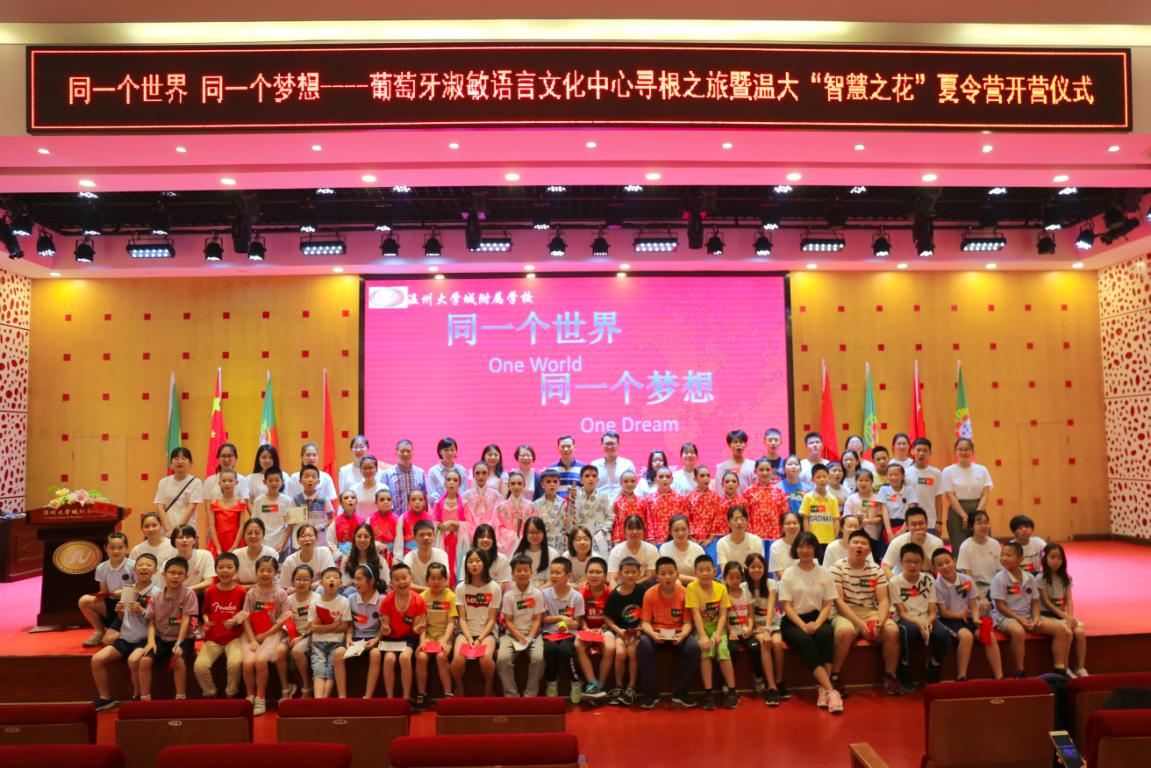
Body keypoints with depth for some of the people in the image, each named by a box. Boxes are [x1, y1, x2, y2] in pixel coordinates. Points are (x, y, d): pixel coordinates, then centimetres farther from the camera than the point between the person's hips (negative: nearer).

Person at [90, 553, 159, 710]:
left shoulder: (156, 592, -8)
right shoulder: (127, 591, 9)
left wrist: (141, 611, -22)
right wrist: (119, 612, -1)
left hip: (144, 639, -6)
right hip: (125, 638, 6)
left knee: (133, 660, -32)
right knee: (97, 659, -11)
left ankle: (137, 698, -8)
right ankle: (105, 698, 4)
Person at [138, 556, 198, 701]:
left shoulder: (189, 594, -10)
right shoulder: (156, 597, 3)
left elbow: (186, 620, -15)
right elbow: (151, 622, 4)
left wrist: (178, 643, -22)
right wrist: (151, 640, -14)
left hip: (183, 638, -4)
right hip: (161, 637, 4)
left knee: (179, 660, -31)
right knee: (145, 660, -20)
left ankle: (181, 698, -17)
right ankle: (144, 699, -8)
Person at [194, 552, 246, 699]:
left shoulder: (241, 592, -4)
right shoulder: (209, 591, 2)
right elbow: (205, 612, 16)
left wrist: (236, 620, -14)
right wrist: (206, 620, -5)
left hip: (234, 638, -2)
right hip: (213, 638, 3)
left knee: (235, 662, -30)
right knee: (199, 666, -20)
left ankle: (231, 695, -3)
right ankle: (210, 694, 7)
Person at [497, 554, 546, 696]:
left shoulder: (537, 593, -1)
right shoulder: (508, 595, 0)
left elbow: (537, 620, -1)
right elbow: (508, 621, 0)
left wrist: (529, 638, -14)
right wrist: (520, 637, -14)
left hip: (532, 633, 0)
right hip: (512, 634, 1)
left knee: (538, 658, -29)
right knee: (502, 659, -26)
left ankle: (530, 694, -11)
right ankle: (511, 695, -10)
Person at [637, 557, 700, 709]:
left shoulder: (684, 593, -7)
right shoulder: (650, 594, -8)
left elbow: (687, 622, -6)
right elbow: (645, 622, -8)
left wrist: (682, 635, -27)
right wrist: (653, 634, -29)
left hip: (677, 632, 1)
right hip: (656, 632, -1)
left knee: (693, 647, -29)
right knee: (643, 646, -33)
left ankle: (680, 692, -9)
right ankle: (651, 693, -14)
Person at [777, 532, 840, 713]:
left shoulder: (824, 574, 10)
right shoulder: (789, 574, 4)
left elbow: (828, 605, 5)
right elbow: (787, 606, -2)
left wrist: (817, 623, -15)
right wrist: (803, 625, -18)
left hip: (817, 618, 2)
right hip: (793, 620, -2)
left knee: (825, 634, -34)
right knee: (805, 640, -34)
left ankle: (823, 689, -30)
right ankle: (831, 690, -37)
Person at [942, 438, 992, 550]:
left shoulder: (982, 470, 6)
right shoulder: (948, 471, -1)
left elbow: (986, 495, 0)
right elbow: (951, 497, -7)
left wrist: (977, 515, -12)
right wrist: (964, 515, -16)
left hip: (979, 512, 2)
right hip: (957, 513, -2)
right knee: (960, 548, -5)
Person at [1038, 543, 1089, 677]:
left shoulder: (1065, 578, 10)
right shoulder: (1041, 578, -7)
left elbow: (1069, 601, 2)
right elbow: (1047, 602, -10)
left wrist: (1070, 617, -14)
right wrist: (1064, 616, -17)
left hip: (1063, 615, 5)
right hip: (1048, 615, -5)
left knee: (1080, 632, -22)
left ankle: (1080, 668, -11)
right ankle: (1064, 669, -17)